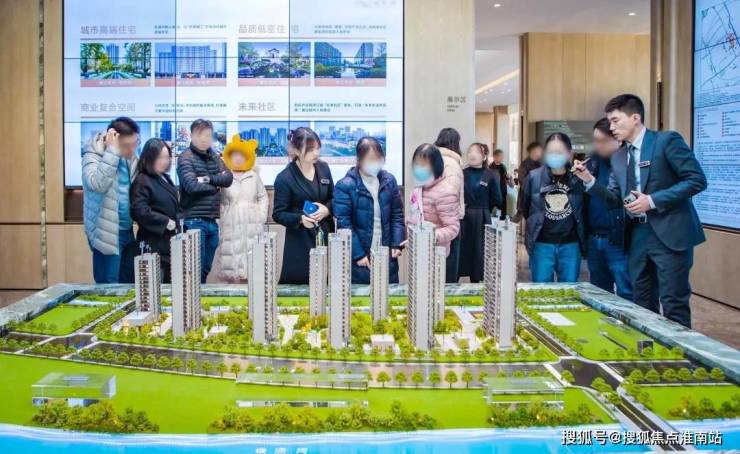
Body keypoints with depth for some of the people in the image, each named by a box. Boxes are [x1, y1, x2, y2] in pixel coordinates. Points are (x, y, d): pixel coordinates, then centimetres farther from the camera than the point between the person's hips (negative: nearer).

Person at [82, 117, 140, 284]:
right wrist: (112, 151, -30)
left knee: (129, 283, 14)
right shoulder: (93, 156, -12)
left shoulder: (130, 157, 7)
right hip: (107, 233, -7)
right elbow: (98, 184, -32)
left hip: (128, 230, 7)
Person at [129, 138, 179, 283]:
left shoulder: (165, 178, 15)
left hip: (170, 241, 9)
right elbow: (140, 211, -23)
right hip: (154, 245, -9)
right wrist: (166, 222, -18)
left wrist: (178, 221, 9)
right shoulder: (142, 181, -12)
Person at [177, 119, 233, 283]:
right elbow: (192, 185, -17)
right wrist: (216, 185, -3)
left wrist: (208, 179, -14)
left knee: (206, 269, 13)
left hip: (212, 221, 6)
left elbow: (228, 178, 1)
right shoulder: (185, 158, -5)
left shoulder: (215, 157, 15)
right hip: (194, 221, -6)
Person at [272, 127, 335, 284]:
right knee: (298, 285, -4)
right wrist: (300, 219, -26)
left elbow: (333, 197, 15)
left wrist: (327, 209, -8)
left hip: (325, 236, 5)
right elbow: (278, 214, -8)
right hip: (300, 243, -4)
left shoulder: (323, 167, 4)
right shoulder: (284, 178, -11)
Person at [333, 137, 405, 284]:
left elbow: (397, 214, 7)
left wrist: (397, 244, -4)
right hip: (360, 259, -4)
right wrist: (358, 254, -15)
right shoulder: (345, 185, -12)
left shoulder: (389, 180, 2)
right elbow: (343, 224, -14)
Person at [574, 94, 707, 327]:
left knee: (673, 304, -3)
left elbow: (697, 180, -13)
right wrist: (589, 181, -3)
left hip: (669, 233, -7)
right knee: (642, 304, 13)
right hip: (638, 235, 7)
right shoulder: (618, 157, 12)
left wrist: (653, 201, -18)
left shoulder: (667, 140, -8)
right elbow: (614, 199, 13)